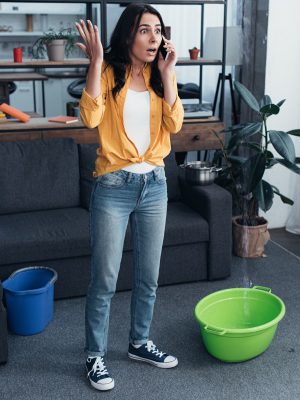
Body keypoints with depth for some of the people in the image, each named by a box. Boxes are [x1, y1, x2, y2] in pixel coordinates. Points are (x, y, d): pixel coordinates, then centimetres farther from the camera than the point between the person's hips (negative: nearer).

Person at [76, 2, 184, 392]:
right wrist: (96, 62, -25)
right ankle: (95, 357, 21)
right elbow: (90, 118, -22)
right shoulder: (108, 72, -6)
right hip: (114, 186, -4)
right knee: (104, 280, 4)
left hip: (154, 184, 4)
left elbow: (174, 124, -8)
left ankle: (140, 343, 35)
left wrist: (166, 73, -12)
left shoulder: (161, 76, 5)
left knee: (148, 277, 15)